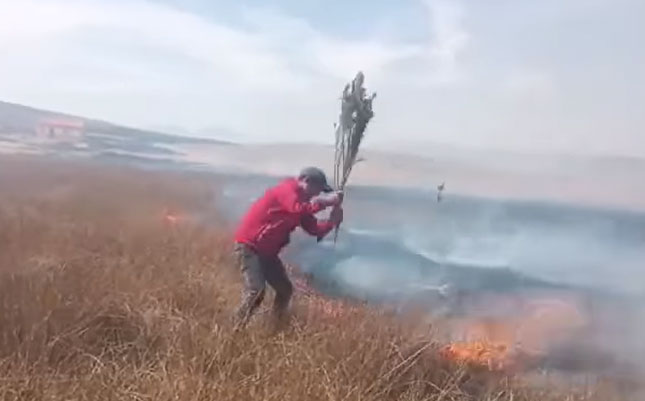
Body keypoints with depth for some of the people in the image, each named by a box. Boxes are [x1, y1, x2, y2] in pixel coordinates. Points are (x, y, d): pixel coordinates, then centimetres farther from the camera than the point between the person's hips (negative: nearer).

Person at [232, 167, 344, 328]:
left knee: (285, 289, 12)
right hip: (249, 245, -10)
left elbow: (314, 229, 9)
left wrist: (332, 221, -7)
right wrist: (325, 202, -30)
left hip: (267, 251, 10)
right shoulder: (287, 189, -16)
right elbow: (299, 209, -36)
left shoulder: (300, 202, 12)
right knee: (256, 291, -21)